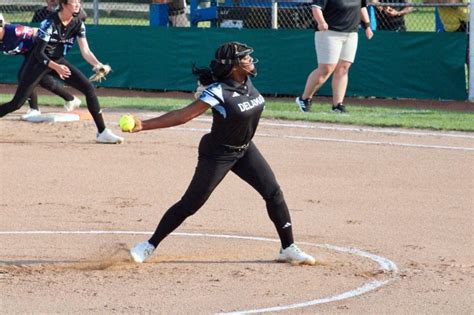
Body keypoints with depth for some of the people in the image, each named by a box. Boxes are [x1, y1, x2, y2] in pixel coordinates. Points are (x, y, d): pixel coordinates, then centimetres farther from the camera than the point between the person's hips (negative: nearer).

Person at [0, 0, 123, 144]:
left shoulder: (78, 24, -8)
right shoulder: (50, 23, -24)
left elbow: (85, 51, -12)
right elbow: (38, 53, -24)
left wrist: (97, 64, -31)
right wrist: (55, 67, -38)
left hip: (59, 61, 5)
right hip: (39, 62, -5)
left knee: (89, 88, -9)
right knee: (17, 103, -12)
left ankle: (102, 132, -4)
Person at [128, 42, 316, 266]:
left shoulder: (247, 81, -6)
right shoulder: (219, 92, -28)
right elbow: (183, 115, -32)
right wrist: (144, 125, -38)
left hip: (244, 150, 7)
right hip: (217, 155, -7)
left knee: (273, 193, 3)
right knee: (190, 204, -4)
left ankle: (288, 249, 13)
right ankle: (149, 246, 8)